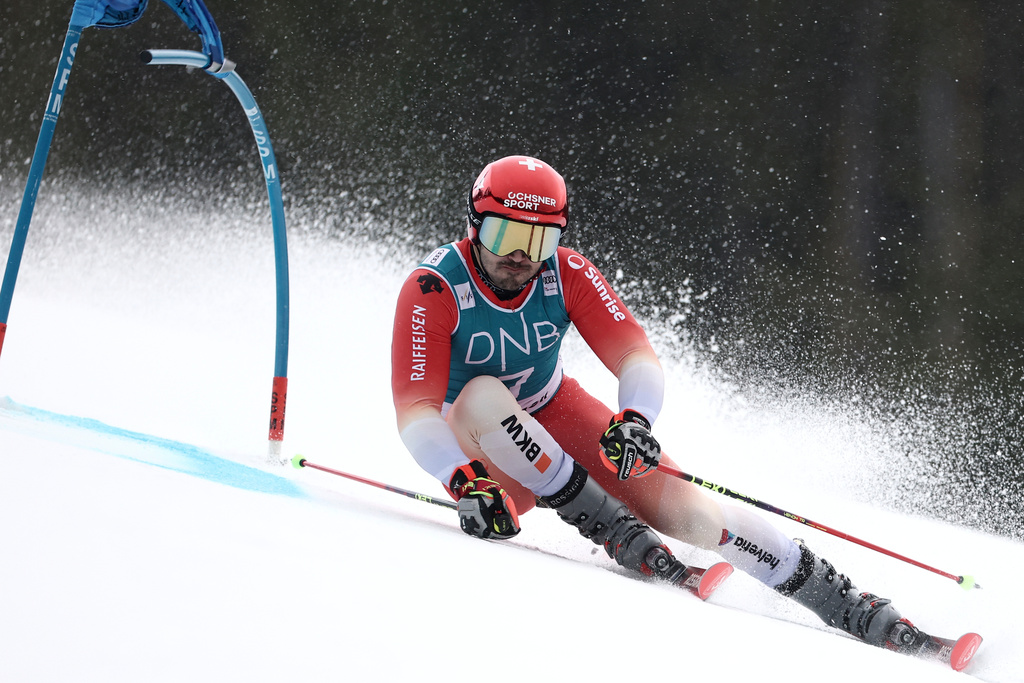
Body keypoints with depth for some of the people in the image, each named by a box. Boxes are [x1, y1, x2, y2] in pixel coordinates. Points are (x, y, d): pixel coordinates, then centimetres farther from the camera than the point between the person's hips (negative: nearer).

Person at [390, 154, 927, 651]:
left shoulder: (567, 275, -15)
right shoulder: (433, 290, -24)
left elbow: (636, 358, -20)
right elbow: (415, 410, -30)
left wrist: (634, 421, -43)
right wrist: (466, 483, -48)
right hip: (476, 449, -2)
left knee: (681, 509, -16)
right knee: (481, 396, -37)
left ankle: (849, 608, -10)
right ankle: (609, 526, -27)